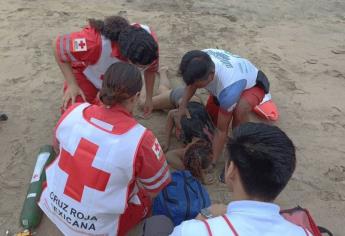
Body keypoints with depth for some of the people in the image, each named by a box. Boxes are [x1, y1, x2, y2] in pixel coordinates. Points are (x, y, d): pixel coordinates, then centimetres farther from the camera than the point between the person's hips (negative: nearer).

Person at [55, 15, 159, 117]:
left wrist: (149, 98, -1)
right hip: (86, 73, -3)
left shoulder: (149, 39, -32)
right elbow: (59, 46, -26)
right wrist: (72, 85, -26)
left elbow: (151, 69, -10)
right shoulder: (96, 42, -46)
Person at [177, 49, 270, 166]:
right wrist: (183, 105, -22)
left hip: (253, 84, -6)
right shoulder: (200, 60, -33)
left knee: (239, 111, -38)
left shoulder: (229, 88, -47)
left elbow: (221, 130, -35)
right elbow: (191, 82, -7)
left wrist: (211, 162, -28)